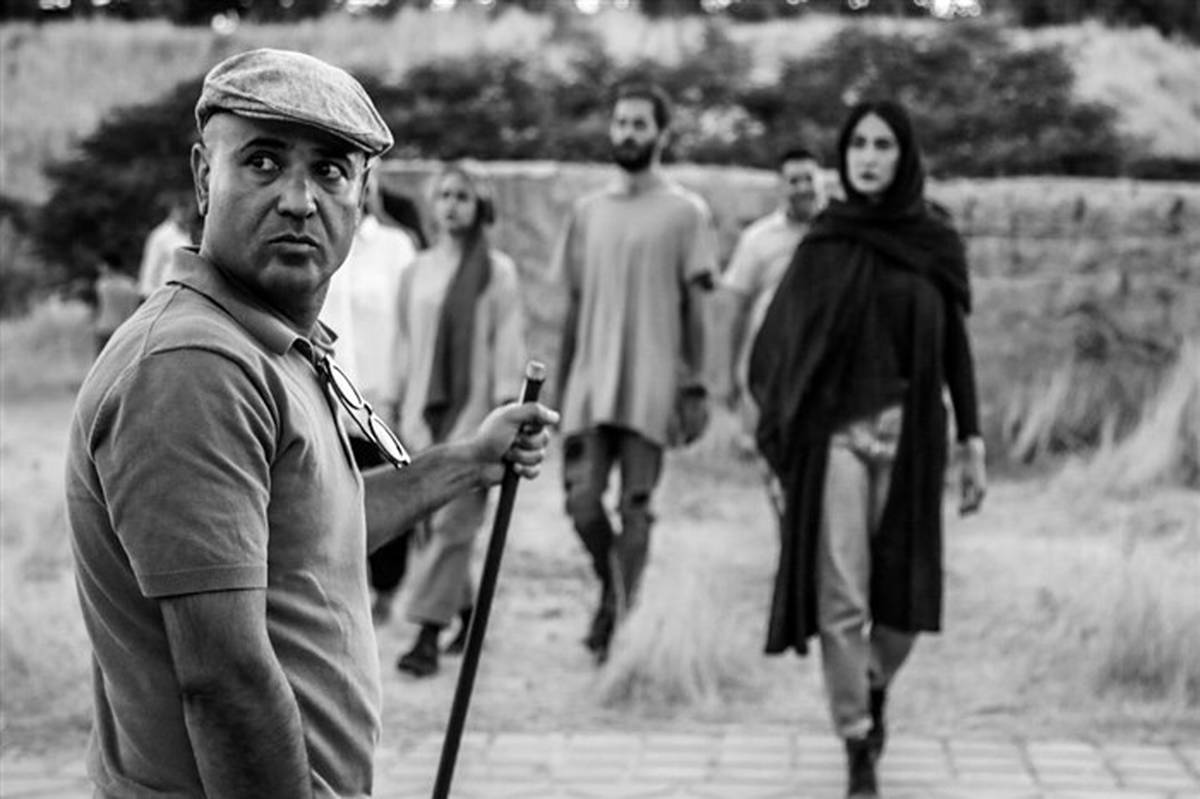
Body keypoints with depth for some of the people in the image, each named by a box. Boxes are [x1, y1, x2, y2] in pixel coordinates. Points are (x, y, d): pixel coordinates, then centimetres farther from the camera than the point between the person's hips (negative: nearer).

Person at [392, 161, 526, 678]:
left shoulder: (497, 271, -1)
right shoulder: (417, 271, 11)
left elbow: (508, 342, -3)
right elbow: (406, 342, 16)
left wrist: (506, 409, -9)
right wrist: (402, 405, 14)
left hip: (472, 408, -5)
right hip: (423, 407, 5)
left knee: (449, 522, -10)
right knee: (424, 520, 5)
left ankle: (428, 636, -10)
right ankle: (467, 612, 23)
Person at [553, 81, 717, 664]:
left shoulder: (685, 212, 1)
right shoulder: (587, 212, 13)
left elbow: (693, 307, 0)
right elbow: (574, 308, 16)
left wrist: (694, 387, -5)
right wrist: (562, 390, 13)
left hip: (651, 385, -3)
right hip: (589, 381, 3)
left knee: (634, 507, -3)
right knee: (582, 501, -4)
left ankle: (621, 615, 7)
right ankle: (611, 593, 21)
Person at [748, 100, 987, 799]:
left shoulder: (936, 241, 4)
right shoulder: (825, 242, 3)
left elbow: (956, 347, 7)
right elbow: (783, 338, 0)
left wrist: (972, 444, 3)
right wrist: (780, 422, -13)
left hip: (909, 431, 1)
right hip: (836, 431, -1)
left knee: (903, 589, 6)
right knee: (841, 597, -6)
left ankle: (876, 688, 38)